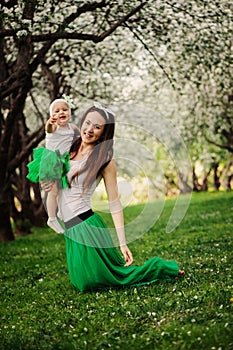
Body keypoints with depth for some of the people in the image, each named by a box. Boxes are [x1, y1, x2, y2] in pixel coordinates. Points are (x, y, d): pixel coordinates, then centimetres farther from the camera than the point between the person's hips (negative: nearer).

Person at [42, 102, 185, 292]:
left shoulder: (105, 161, -10)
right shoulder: (69, 148, 5)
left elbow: (115, 203, -9)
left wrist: (123, 243, -13)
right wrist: (49, 182, -5)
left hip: (85, 225, -7)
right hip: (70, 229, 7)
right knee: (84, 283, 20)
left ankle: (162, 268, 24)